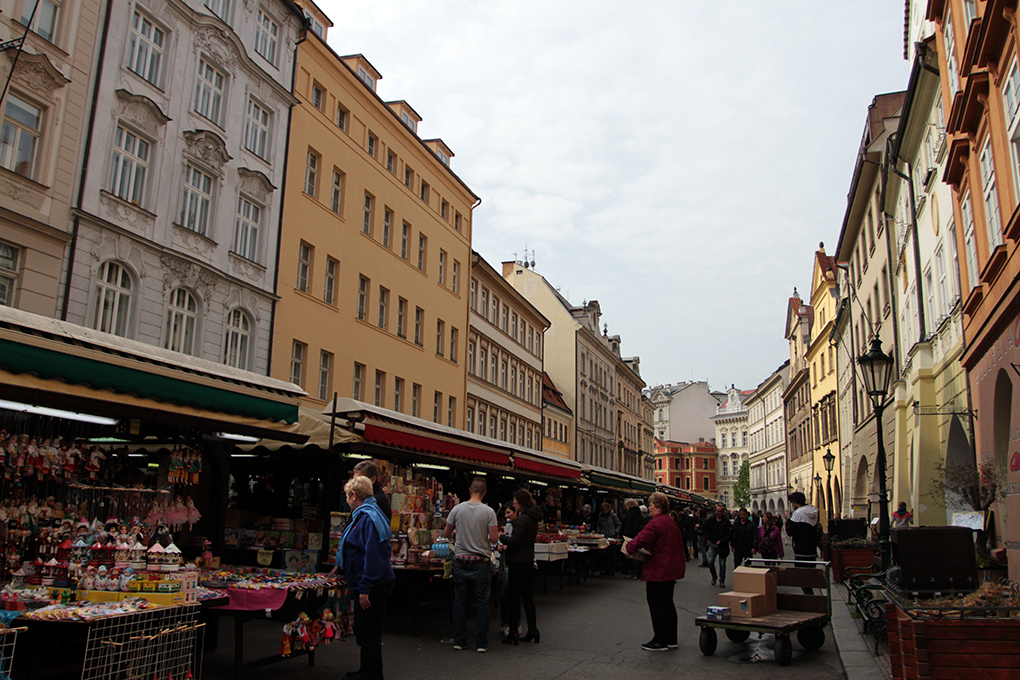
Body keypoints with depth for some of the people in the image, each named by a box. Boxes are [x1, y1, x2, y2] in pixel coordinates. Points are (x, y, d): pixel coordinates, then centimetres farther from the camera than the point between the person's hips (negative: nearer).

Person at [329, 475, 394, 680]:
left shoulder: (369, 517, -22)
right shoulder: (363, 515, 13)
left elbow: (373, 556, -27)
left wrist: (364, 589, -25)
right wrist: (340, 565, 38)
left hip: (372, 587, -11)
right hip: (368, 586, 11)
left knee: (369, 634, 1)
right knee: (364, 632, 22)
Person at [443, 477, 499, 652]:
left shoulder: (457, 509, -3)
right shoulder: (488, 512, -9)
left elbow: (446, 533, 5)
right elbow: (494, 539, -11)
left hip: (461, 563, 2)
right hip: (481, 564, -2)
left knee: (460, 601, 11)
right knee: (482, 602, 6)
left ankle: (459, 641, 16)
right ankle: (481, 643, 9)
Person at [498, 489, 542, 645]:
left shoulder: (522, 519, -19)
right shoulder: (533, 518, 11)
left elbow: (514, 541, -21)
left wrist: (501, 537, -5)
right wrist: (507, 542, 15)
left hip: (519, 561, -9)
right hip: (528, 560, 9)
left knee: (514, 597, -1)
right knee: (526, 595, 15)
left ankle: (513, 634, 3)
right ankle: (532, 631, 19)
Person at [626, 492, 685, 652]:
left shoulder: (656, 523, -20)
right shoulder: (671, 522, 12)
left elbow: (640, 540, -28)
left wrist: (629, 547, -7)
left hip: (659, 570, -10)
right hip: (672, 568, 10)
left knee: (656, 604, -1)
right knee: (667, 603, 16)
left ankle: (660, 641, 4)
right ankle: (671, 639, 22)